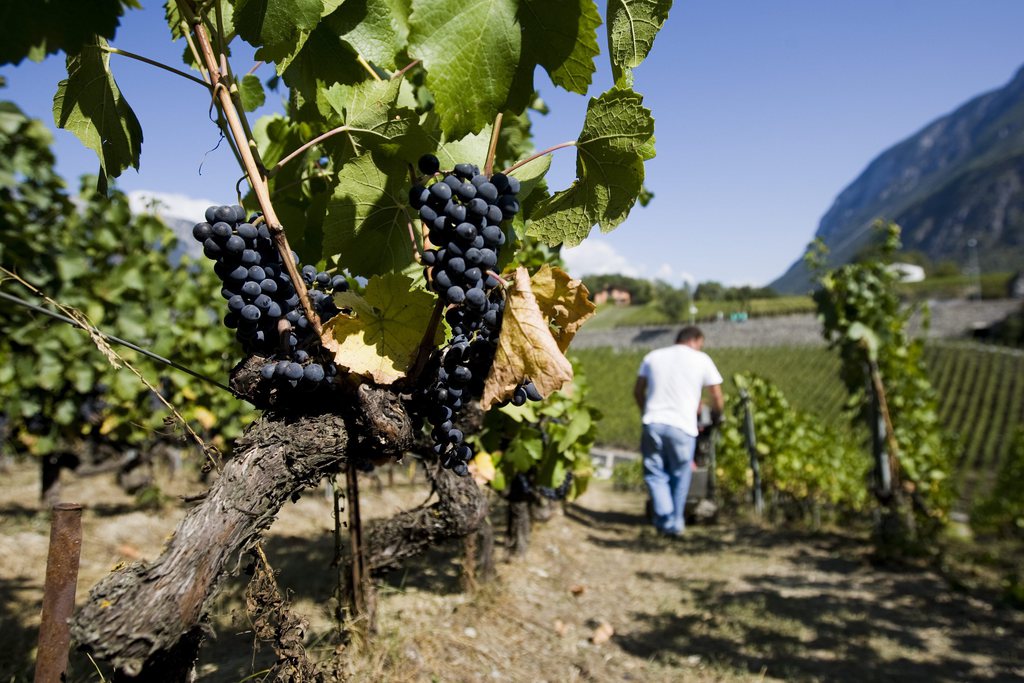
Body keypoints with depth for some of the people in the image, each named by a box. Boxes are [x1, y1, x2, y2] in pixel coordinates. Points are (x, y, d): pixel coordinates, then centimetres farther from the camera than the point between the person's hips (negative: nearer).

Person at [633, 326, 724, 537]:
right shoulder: (702, 360, 6)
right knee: (680, 476, 13)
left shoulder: (653, 356, 14)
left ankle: (665, 520, -4)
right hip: (682, 426, -2)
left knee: (655, 474, 9)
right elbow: (717, 397, 9)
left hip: (653, 423, 2)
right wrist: (715, 417, 28)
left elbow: (638, 391, 19)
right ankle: (676, 522, 19)